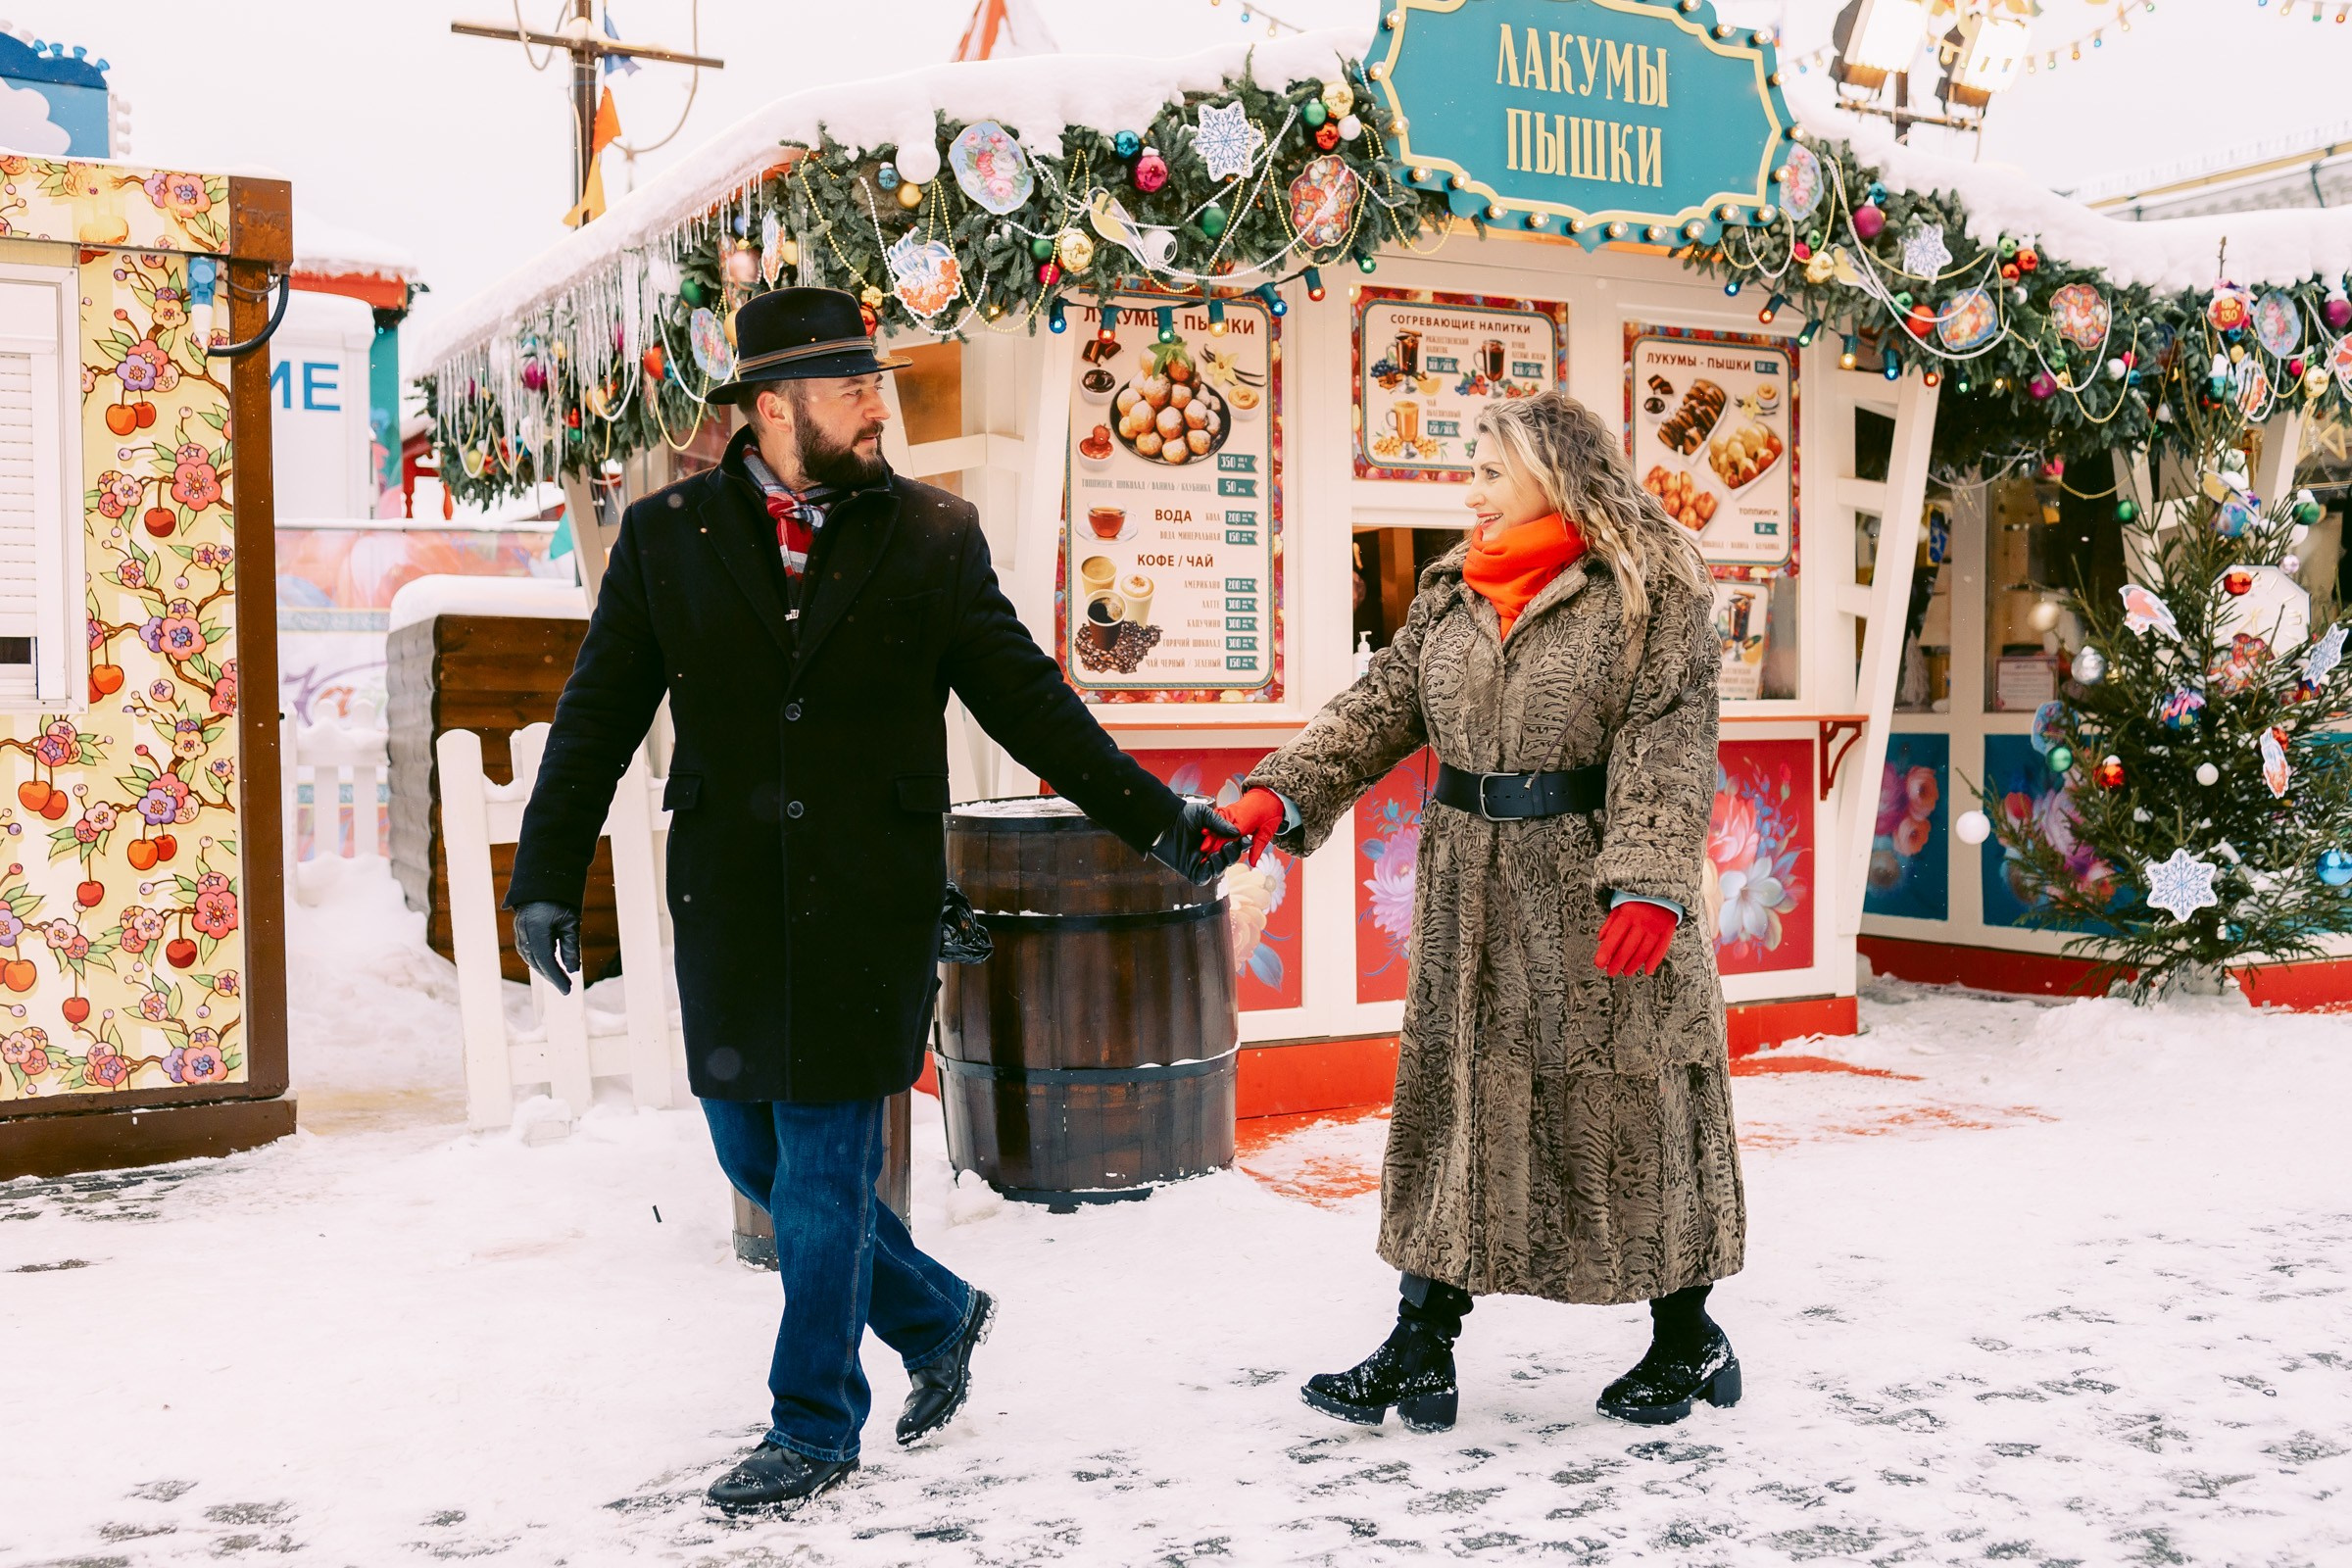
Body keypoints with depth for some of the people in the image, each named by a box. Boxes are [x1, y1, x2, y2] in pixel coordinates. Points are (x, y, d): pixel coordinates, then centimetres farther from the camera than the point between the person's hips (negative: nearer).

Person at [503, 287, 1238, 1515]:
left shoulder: (933, 536, 2)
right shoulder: (667, 535, 4)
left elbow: (1028, 700, 4)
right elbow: (598, 717, 4)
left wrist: (1157, 819, 0)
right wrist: (548, 874, -4)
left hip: (869, 905, -3)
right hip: (729, 905, 3)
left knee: (826, 1159, 1)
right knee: (752, 1150, 11)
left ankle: (816, 1425, 19)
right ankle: (935, 1316, 33)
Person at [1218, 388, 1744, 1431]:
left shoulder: (1650, 589, -7)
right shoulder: (1452, 592, 11)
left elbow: (1668, 745, -14)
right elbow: (1380, 707, 6)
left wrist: (1648, 883, -24)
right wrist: (1280, 795, -6)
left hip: (1593, 891, -5)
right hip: (1474, 894, 5)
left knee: (1631, 1107, 5)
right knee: (1453, 1101, 8)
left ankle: (1687, 1341, 25)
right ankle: (1420, 1352, 17)